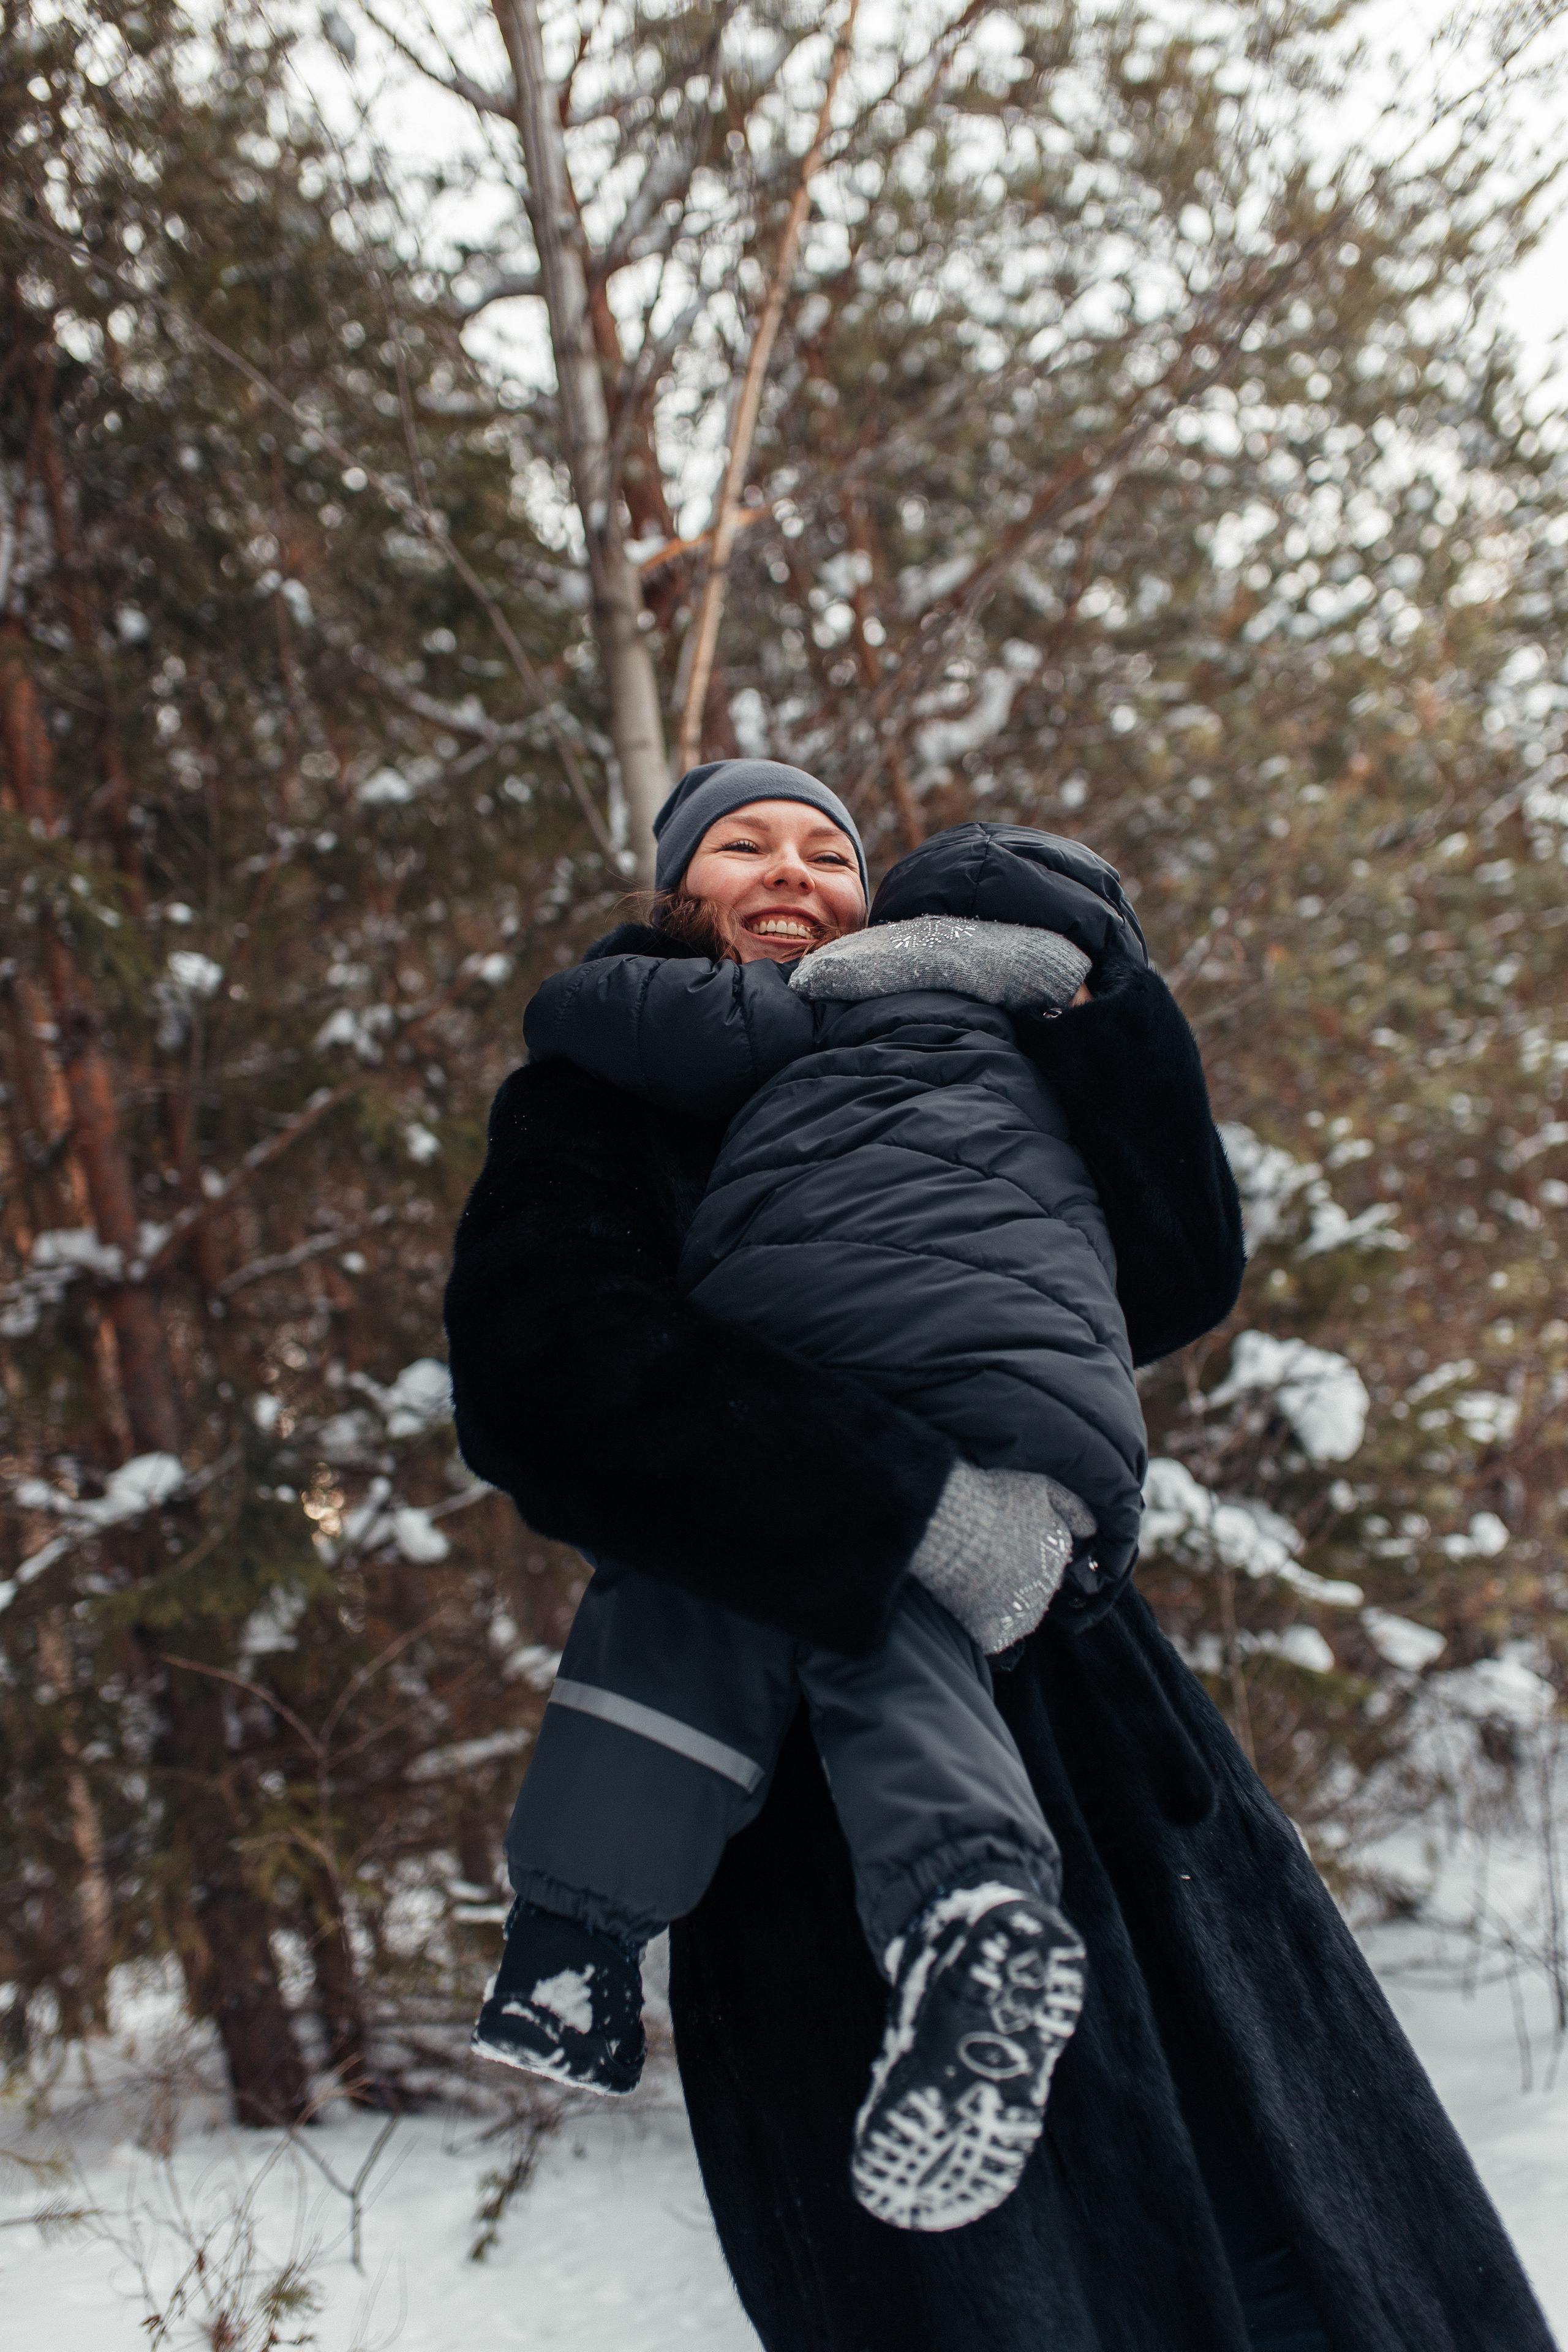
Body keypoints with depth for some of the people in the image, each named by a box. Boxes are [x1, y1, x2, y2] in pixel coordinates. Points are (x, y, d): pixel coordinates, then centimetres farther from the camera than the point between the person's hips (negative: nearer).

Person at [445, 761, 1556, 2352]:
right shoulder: (599, 1105, 5)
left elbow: (1178, 1275, 9)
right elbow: (542, 1369, -16)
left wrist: (1083, 1005, 1)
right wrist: (906, 1509, -23)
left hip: (1079, 1711, 5)